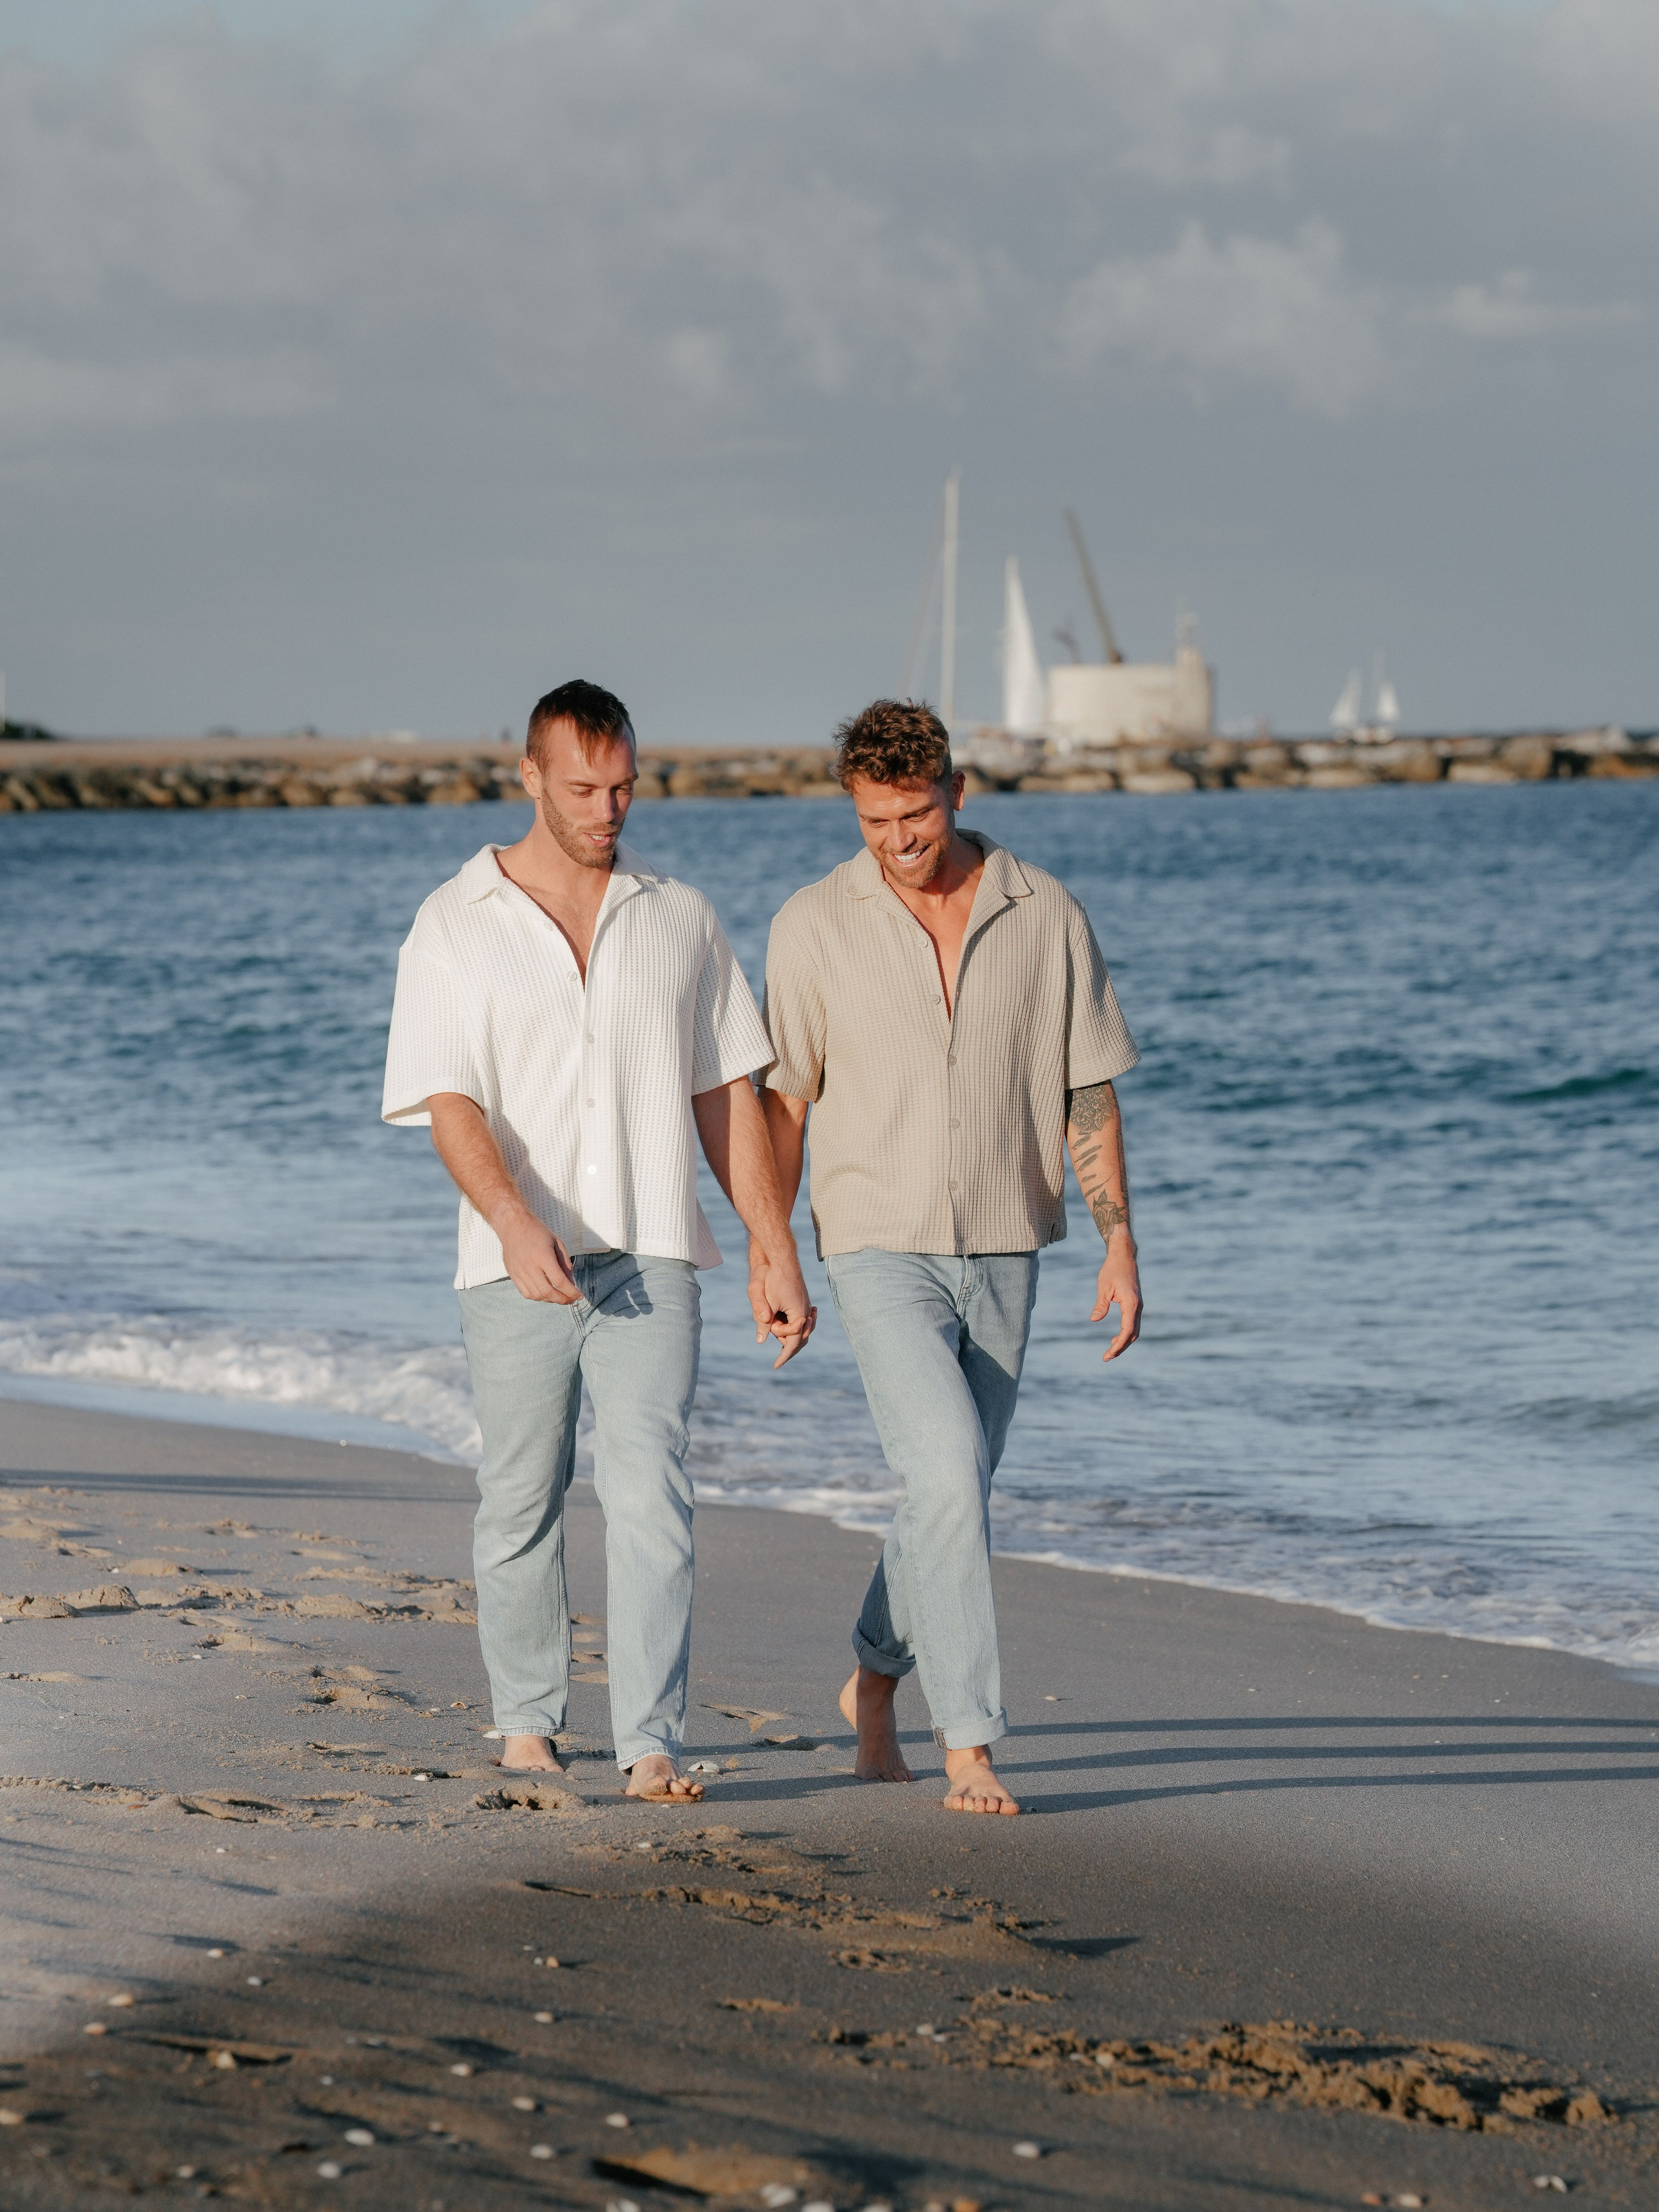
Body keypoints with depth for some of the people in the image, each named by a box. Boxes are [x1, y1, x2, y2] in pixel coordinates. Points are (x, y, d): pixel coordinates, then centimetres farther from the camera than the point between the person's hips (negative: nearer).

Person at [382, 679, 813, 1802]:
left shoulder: (680, 918, 10)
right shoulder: (456, 926, 1)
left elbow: (729, 1095, 14)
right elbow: (448, 1104, -9)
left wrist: (779, 1251, 11)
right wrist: (517, 1224, -26)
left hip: (651, 1257, 1)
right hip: (517, 1269, 0)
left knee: (652, 1495, -11)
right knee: (522, 1502, 8)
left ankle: (654, 1746, -14)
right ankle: (529, 1724, 25)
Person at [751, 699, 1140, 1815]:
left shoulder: (1046, 915, -2)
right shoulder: (815, 926, -6)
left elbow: (1090, 1090, 3)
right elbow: (783, 1095, 2)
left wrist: (1120, 1244, -2)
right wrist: (766, 1247, 1)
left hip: (1003, 1256, 3)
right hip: (880, 1249, -3)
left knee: (953, 1491, 14)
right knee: (948, 1477, -19)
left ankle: (877, 1681, 38)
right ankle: (970, 1744, -15)